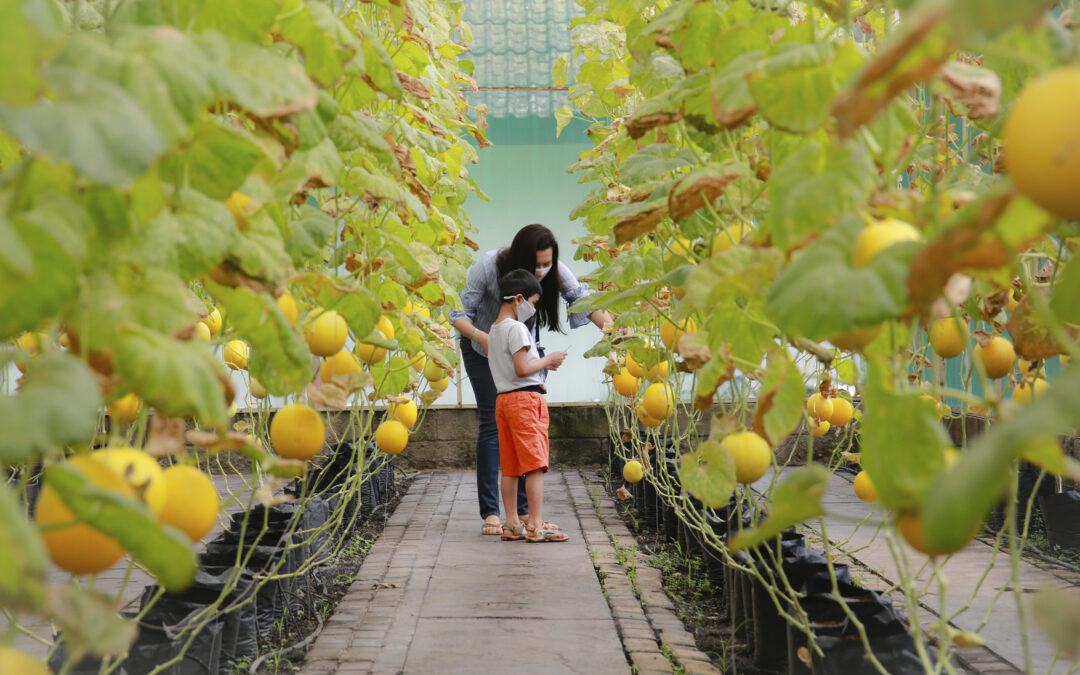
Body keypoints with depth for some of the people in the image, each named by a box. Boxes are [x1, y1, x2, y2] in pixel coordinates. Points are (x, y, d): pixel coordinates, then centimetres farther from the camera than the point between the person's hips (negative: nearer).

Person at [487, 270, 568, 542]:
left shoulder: (493, 330, 17)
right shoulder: (516, 328, -12)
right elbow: (522, 369, -18)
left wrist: (541, 364, 15)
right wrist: (548, 360, -5)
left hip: (503, 398, 9)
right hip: (526, 398, -9)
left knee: (510, 468, 8)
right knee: (535, 464, -8)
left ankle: (512, 524, 11)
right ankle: (536, 525, -10)